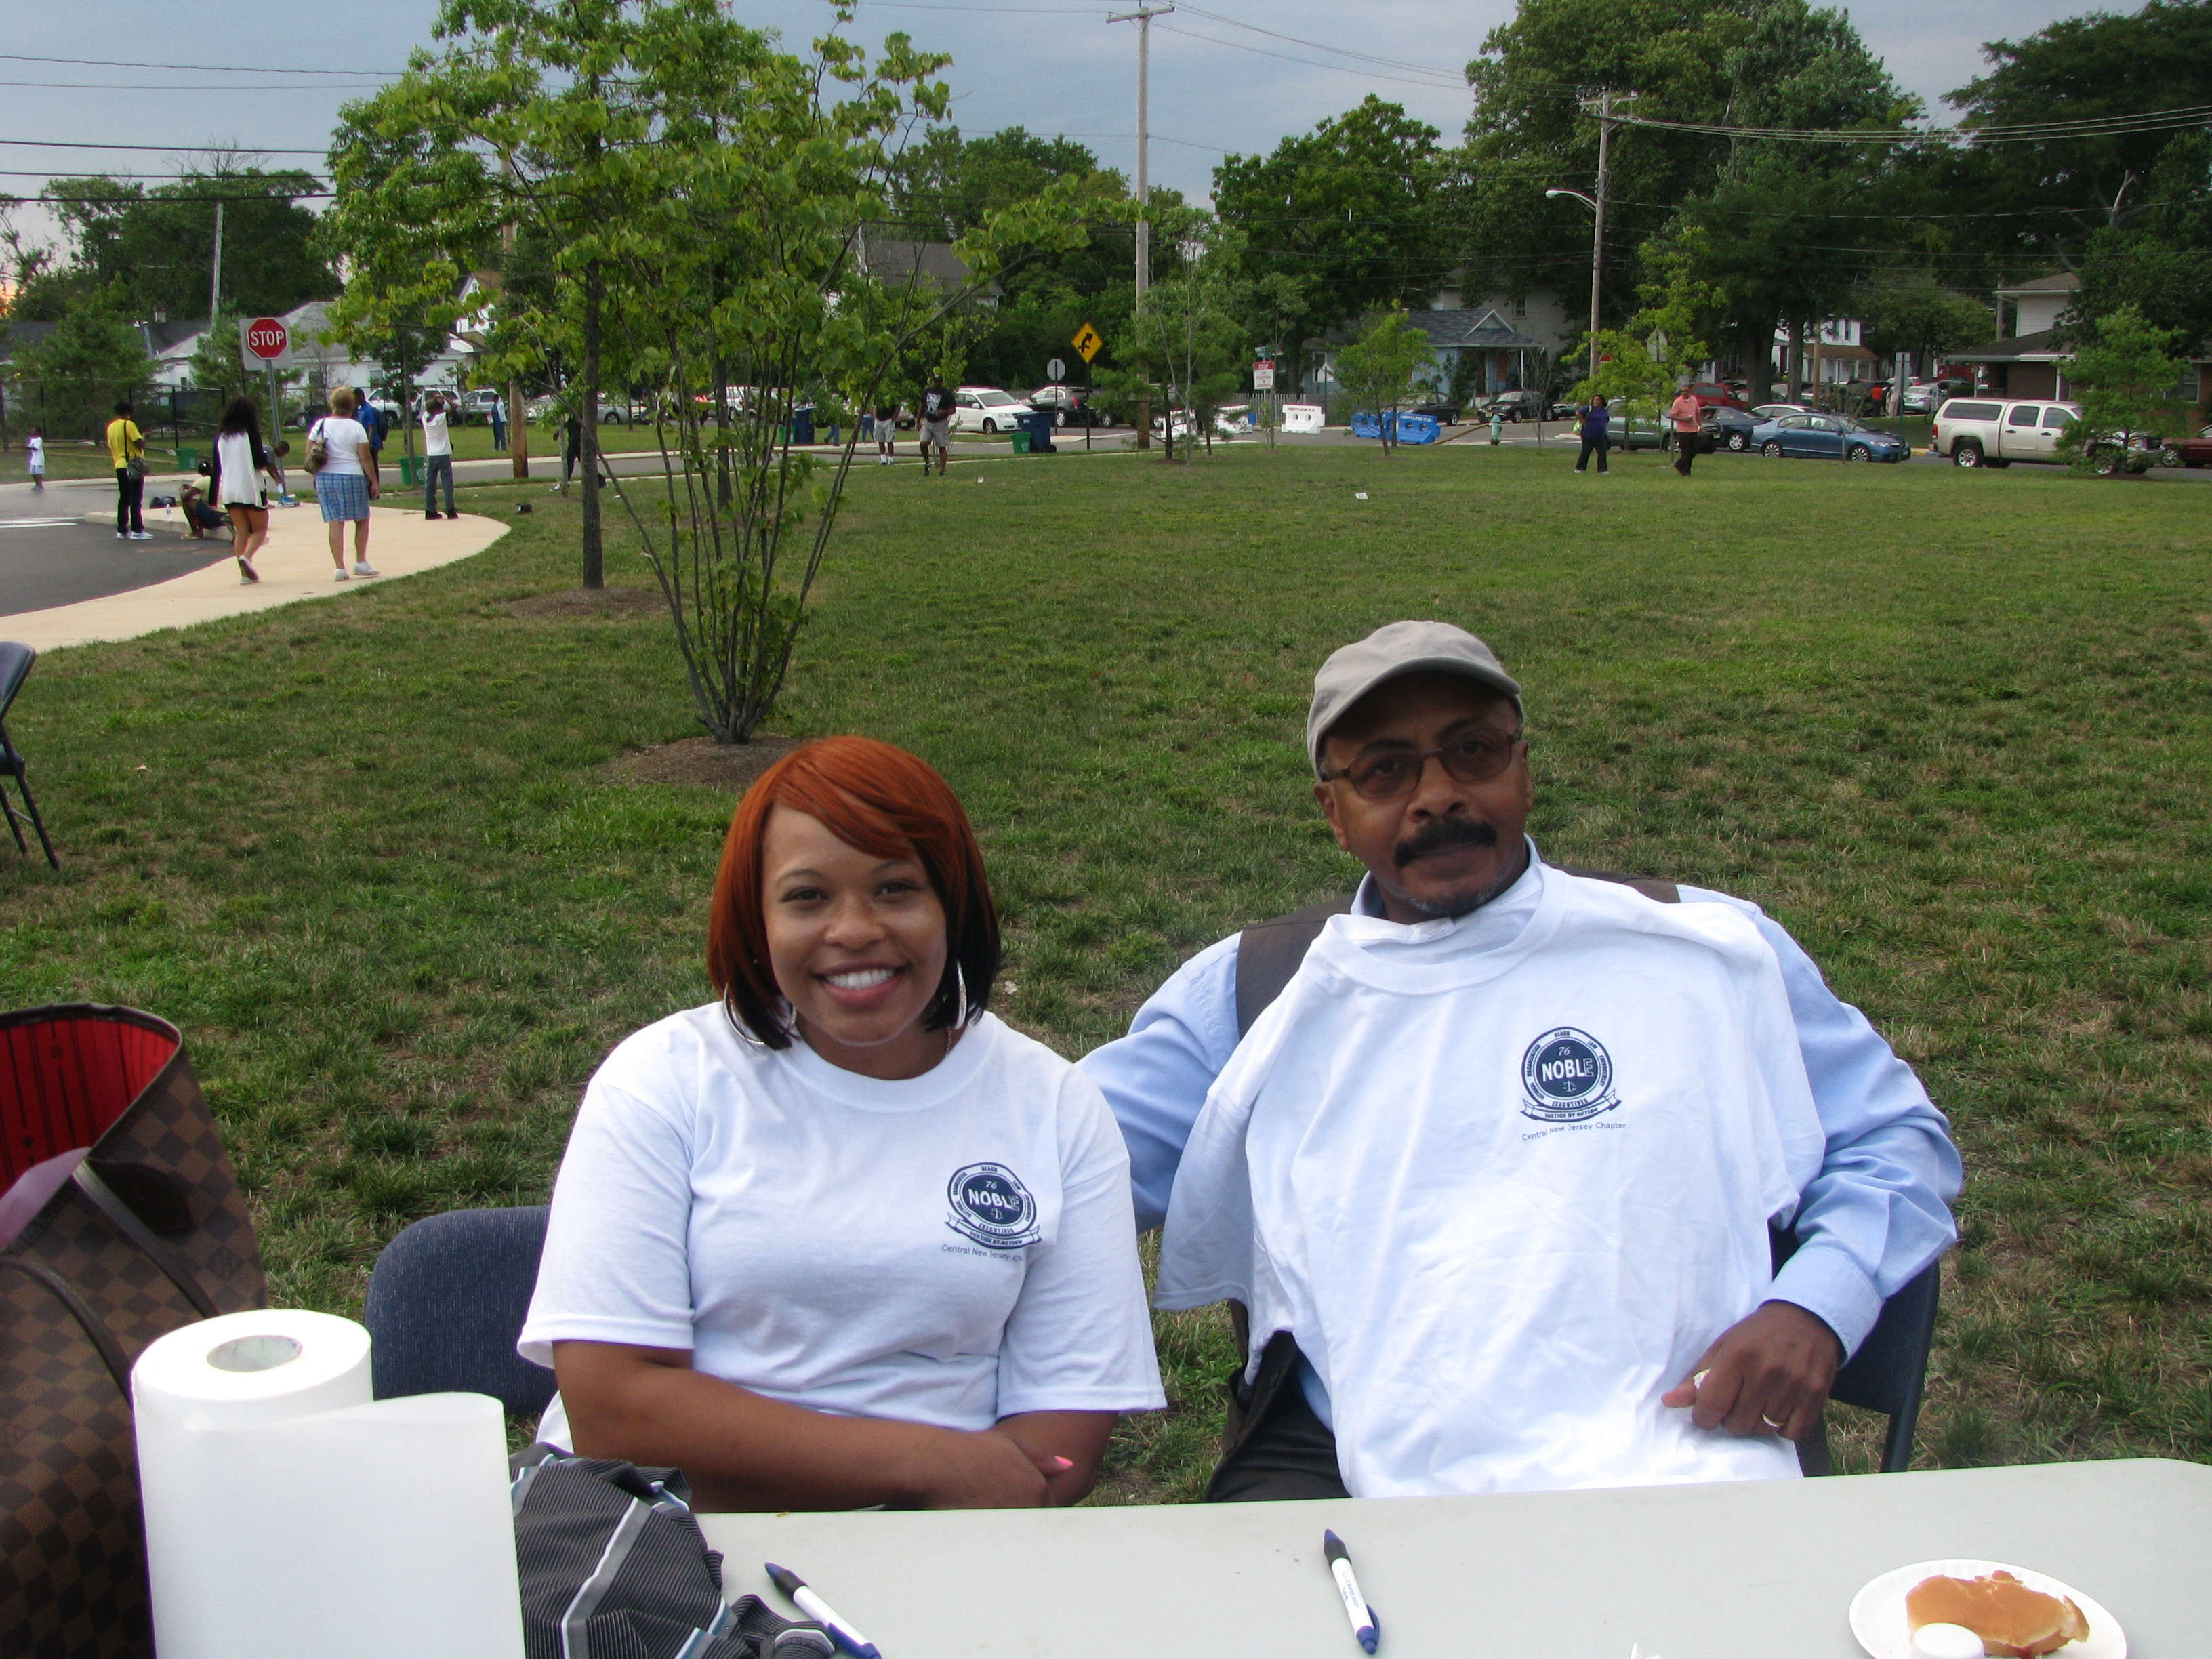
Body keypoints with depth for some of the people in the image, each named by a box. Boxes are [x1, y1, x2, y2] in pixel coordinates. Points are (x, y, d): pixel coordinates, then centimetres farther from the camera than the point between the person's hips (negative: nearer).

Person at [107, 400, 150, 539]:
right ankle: (137, 531, -10)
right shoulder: (128, 424, -11)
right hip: (133, 466, -7)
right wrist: (144, 438, 2)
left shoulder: (111, 427, 13)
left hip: (119, 466, 7)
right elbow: (140, 443, -18)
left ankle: (121, 530, 12)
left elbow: (110, 448, 19)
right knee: (136, 500, -7)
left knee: (123, 499, 12)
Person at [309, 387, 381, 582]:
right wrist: (374, 482, 1)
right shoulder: (356, 427, -6)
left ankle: (340, 568, -2)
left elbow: (309, 456, 4)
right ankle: (361, 562, 10)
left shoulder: (320, 425, 3)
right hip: (351, 477, -3)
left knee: (335, 523, 2)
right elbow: (366, 457, -7)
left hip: (324, 478, 3)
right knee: (362, 520, 12)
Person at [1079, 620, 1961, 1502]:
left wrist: (1811, 1309, -1)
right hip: (1350, 1466, 1)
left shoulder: (1706, 951, 14)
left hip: (1667, 1459, 0)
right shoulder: (1249, 990, 16)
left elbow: (1896, 1137, 18)